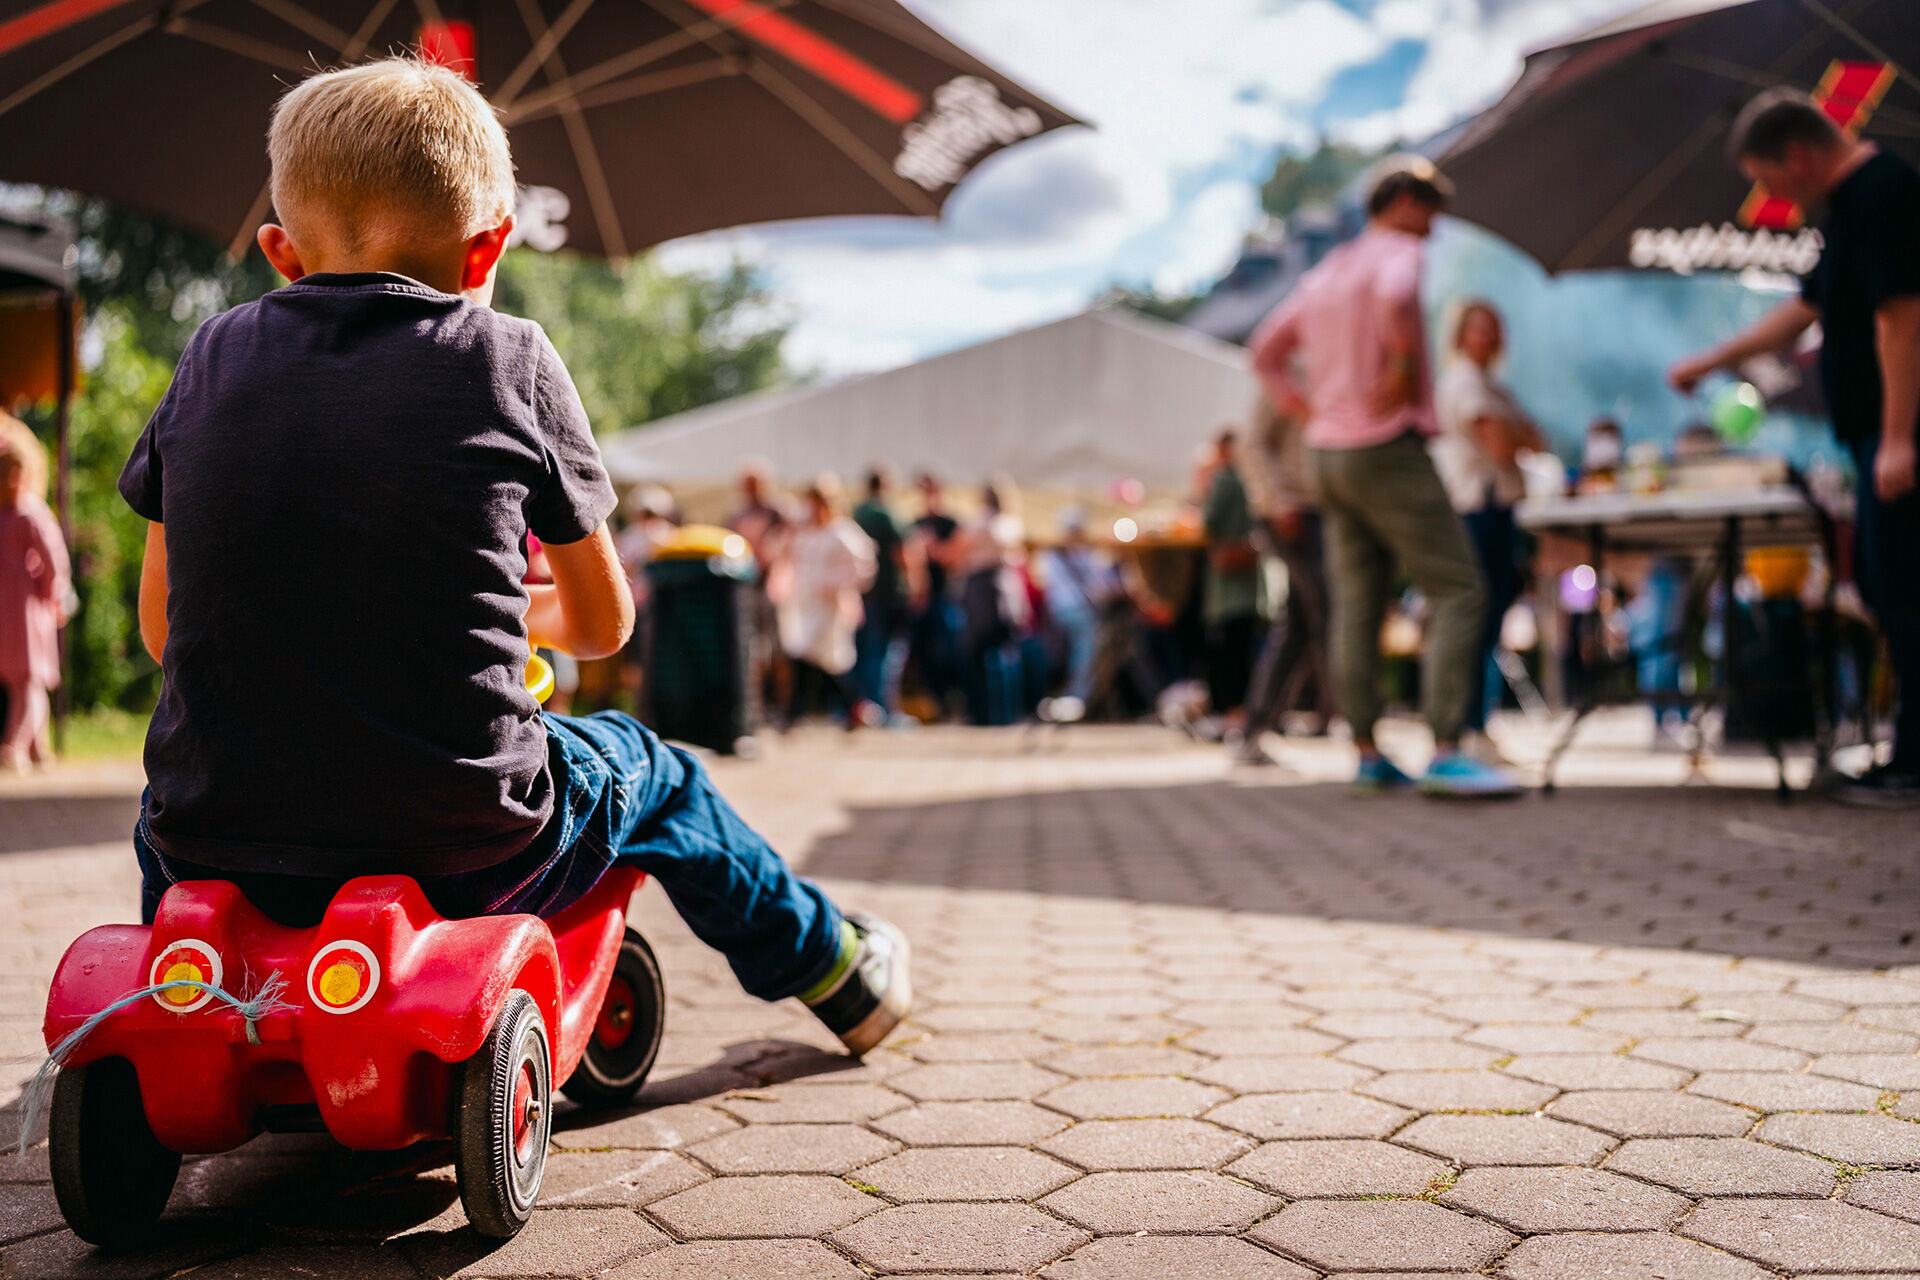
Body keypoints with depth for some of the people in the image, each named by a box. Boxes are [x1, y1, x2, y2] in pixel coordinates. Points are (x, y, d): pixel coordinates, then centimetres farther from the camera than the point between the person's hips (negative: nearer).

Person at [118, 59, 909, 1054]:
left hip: (225, 857, 2)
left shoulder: (213, 356, 3)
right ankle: (835, 973, 45)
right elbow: (604, 624, 6)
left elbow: (162, 627, 10)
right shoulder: (510, 361, -3)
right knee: (648, 773, 28)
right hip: (460, 855, -2)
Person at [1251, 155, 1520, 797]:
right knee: (1459, 593, -8)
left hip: (1330, 454, 9)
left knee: (1357, 605, 7)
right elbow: (1395, 296, -31)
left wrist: (1307, 409, 17)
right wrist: (1406, 363, -17)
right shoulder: (1398, 252, -6)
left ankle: (1367, 753, 8)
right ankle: (1445, 753, -17)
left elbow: (1266, 350, 23)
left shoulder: (1327, 270, 19)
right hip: (1389, 450, -9)